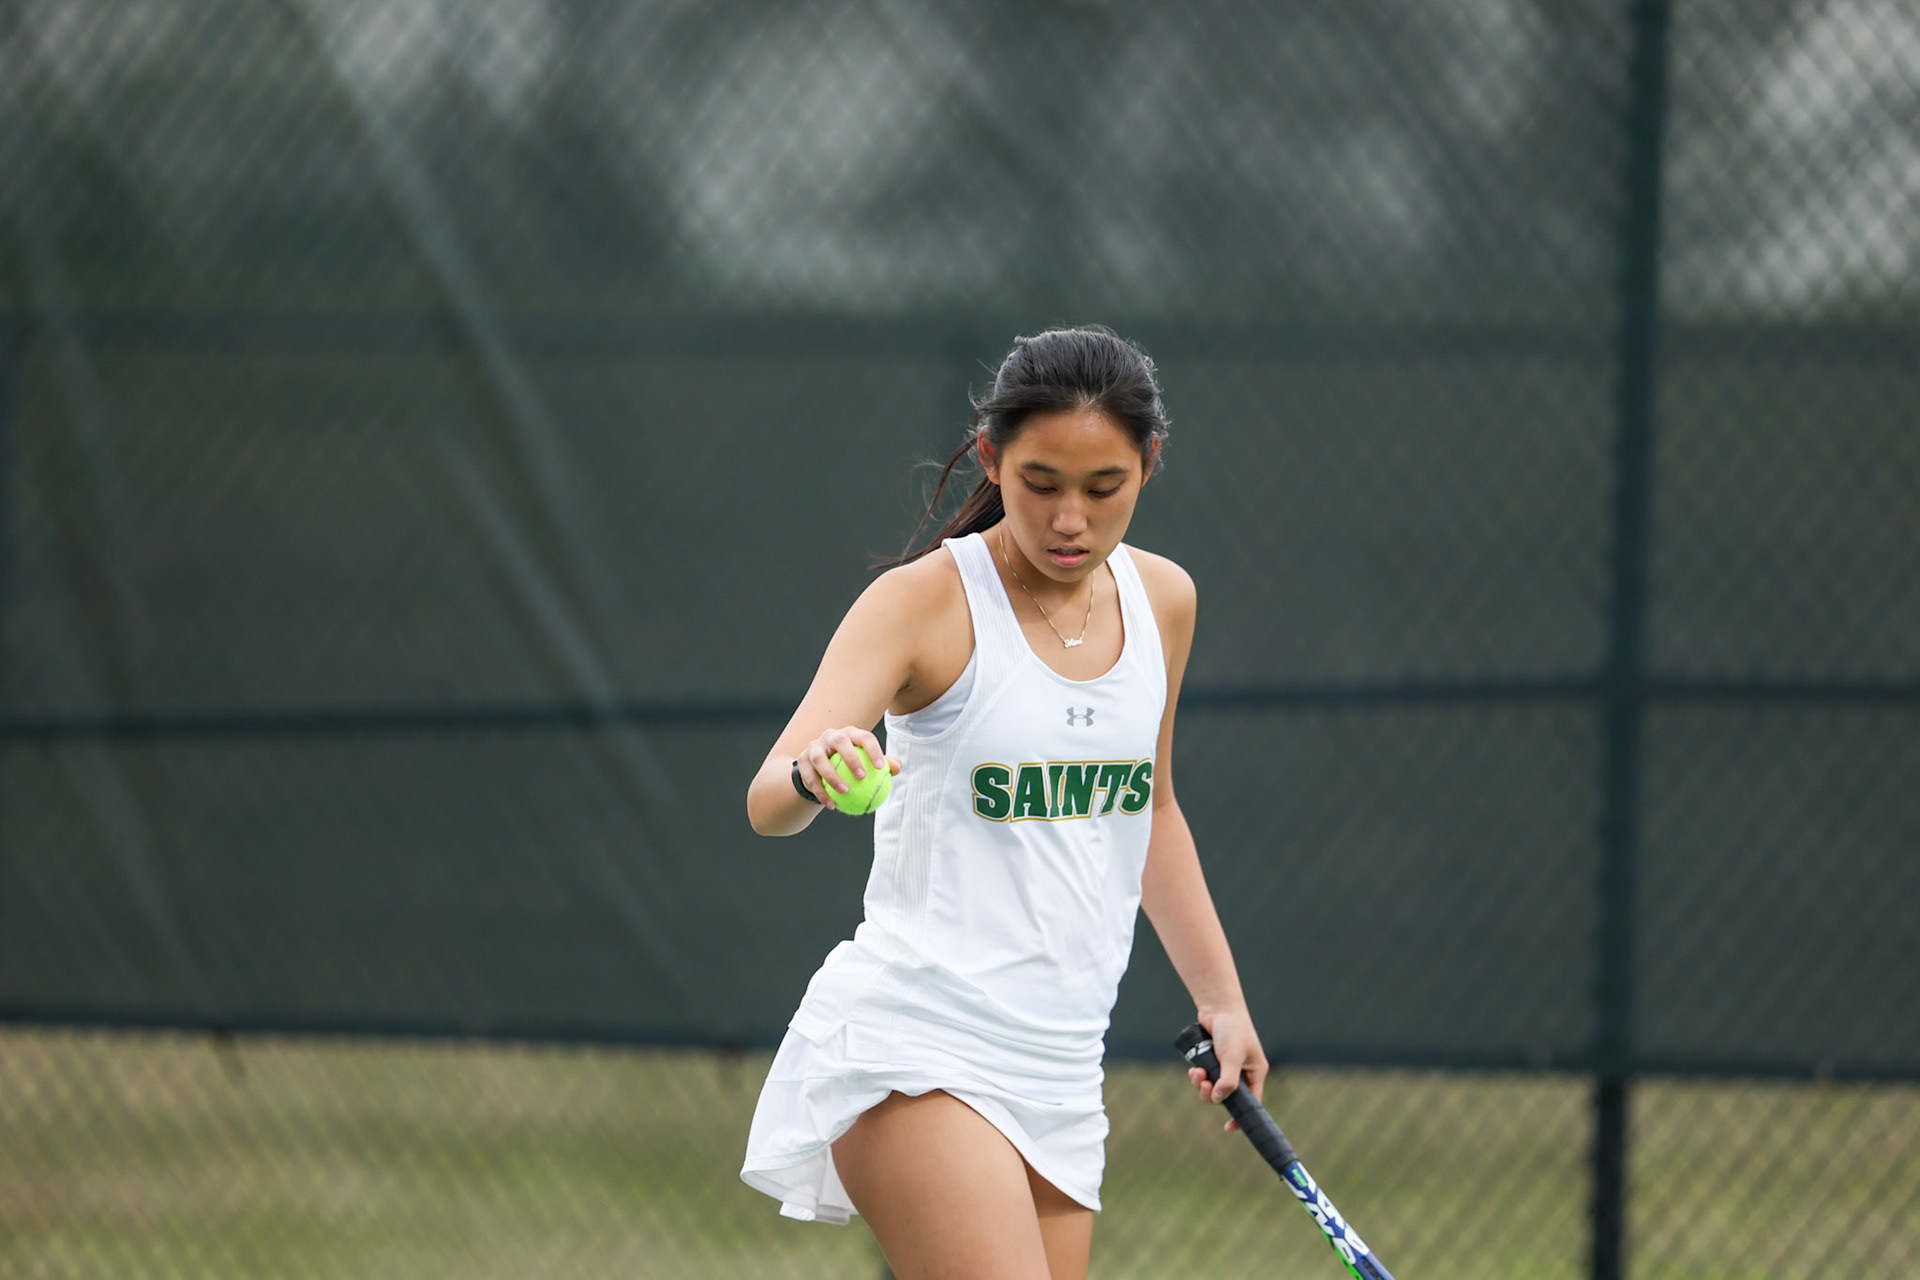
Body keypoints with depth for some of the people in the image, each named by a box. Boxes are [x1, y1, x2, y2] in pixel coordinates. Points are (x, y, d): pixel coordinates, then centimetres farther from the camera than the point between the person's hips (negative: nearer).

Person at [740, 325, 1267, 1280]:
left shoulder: (1161, 599, 9)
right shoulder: (927, 600, -9)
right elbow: (768, 802, -21)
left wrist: (1219, 997, 24)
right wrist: (814, 774, -44)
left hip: (1060, 1064, 7)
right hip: (913, 1048, -7)